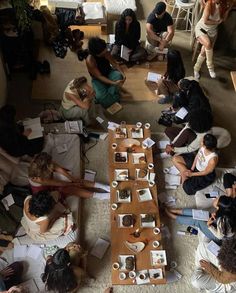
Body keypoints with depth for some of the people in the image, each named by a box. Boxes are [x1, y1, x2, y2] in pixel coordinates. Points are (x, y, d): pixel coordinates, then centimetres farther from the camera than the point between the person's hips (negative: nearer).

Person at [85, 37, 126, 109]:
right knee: (101, 97, -29)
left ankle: (110, 95, -13)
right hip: (98, 79, -4)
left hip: (108, 72, 4)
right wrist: (114, 83, -40)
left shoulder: (106, 53, -19)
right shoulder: (90, 60, -32)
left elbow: (115, 64, -11)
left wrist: (123, 74, -30)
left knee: (118, 75, -30)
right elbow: (99, 77, -30)